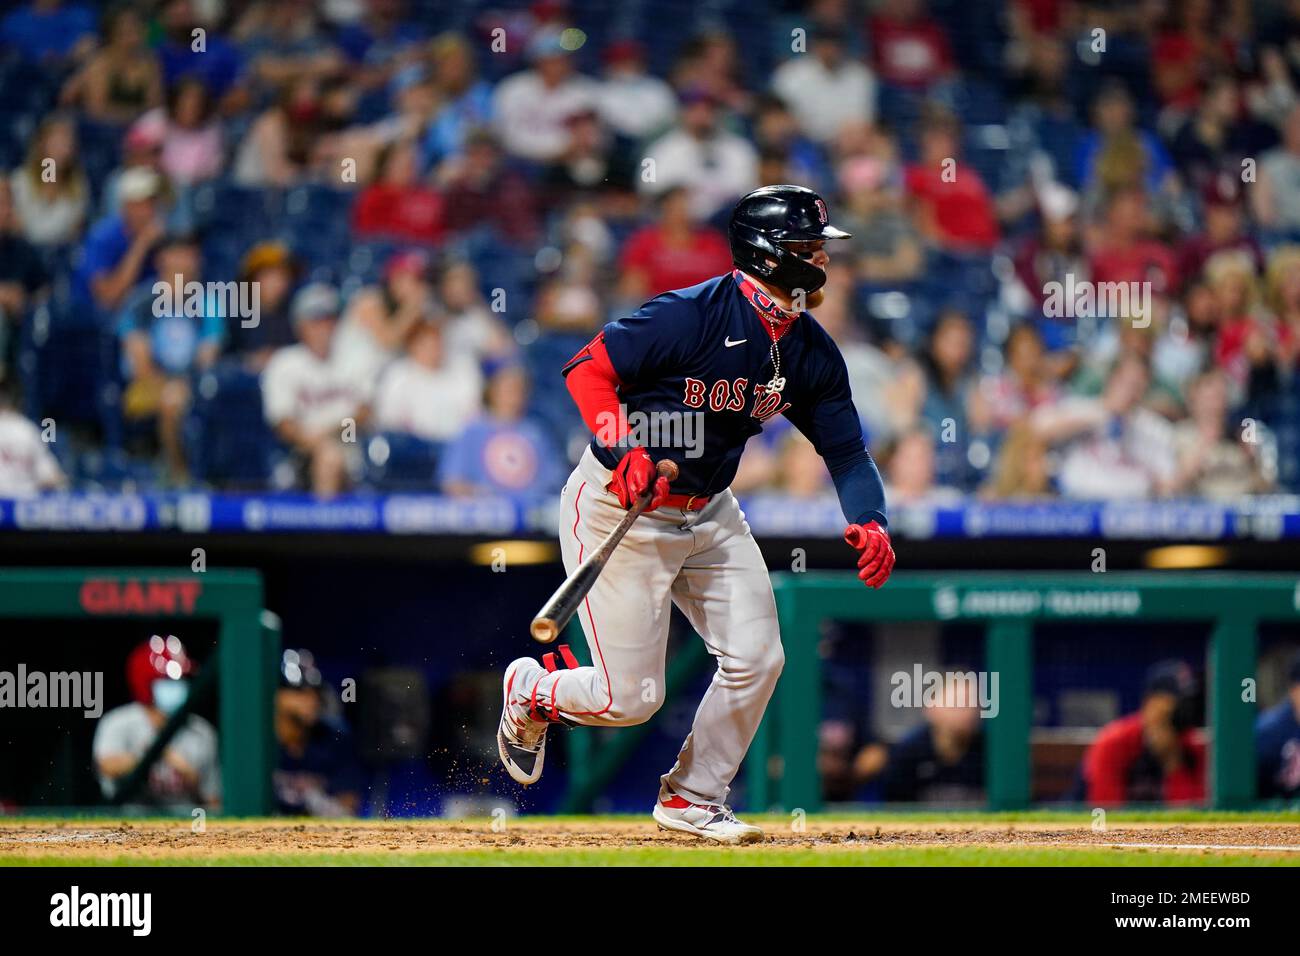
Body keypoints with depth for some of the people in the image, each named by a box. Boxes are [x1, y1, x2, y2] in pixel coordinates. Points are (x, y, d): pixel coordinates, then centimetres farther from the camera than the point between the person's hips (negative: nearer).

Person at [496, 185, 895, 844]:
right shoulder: (692, 314, -22)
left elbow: (846, 450, 4)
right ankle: (531, 691, 26)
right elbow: (588, 368, -21)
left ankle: (691, 800, 17)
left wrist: (870, 521, -16)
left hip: (709, 515, 7)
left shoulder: (811, 351, 0)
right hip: (618, 509, -7)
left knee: (756, 660, -3)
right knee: (631, 697, -7)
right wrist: (623, 451, -35)